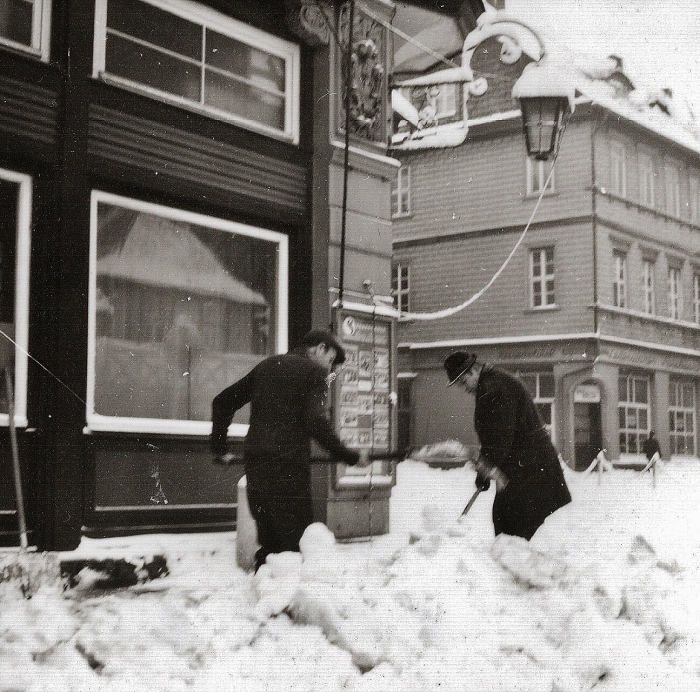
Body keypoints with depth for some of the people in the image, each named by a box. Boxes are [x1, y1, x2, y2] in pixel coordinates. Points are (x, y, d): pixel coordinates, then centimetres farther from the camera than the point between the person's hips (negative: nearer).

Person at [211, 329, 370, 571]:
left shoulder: (267, 365, 20)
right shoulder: (315, 371, 1)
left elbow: (223, 401, 21)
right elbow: (315, 421, -14)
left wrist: (219, 446, 26)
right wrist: (348, 456, -9)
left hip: (255, 460, 7)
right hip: (289, 464, -7)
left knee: (268, 541, 14)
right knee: (296, 540, -3)